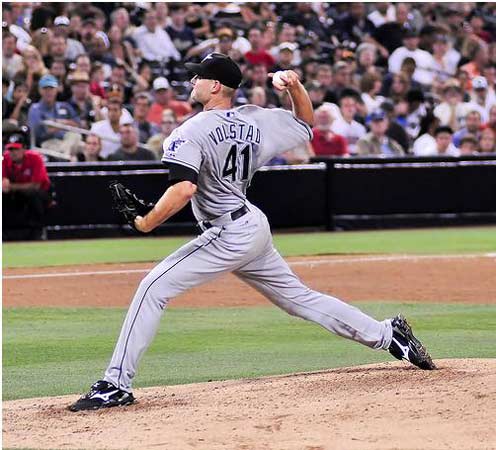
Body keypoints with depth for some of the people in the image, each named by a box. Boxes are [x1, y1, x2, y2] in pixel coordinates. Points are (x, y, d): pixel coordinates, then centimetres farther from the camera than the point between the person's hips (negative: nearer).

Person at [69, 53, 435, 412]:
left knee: (154, 288, -10)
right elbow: (306, 125, 23)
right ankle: (388, 335, 22)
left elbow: (183, 189, -29)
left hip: (229, 233, -9)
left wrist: (148, 223, -17)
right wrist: (296, 87, 6)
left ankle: (117, 385, -15)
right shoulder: (255, 120, 8)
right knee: (298, 297, 20)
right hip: (255, 225, 9)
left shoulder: (189, 133, -15)